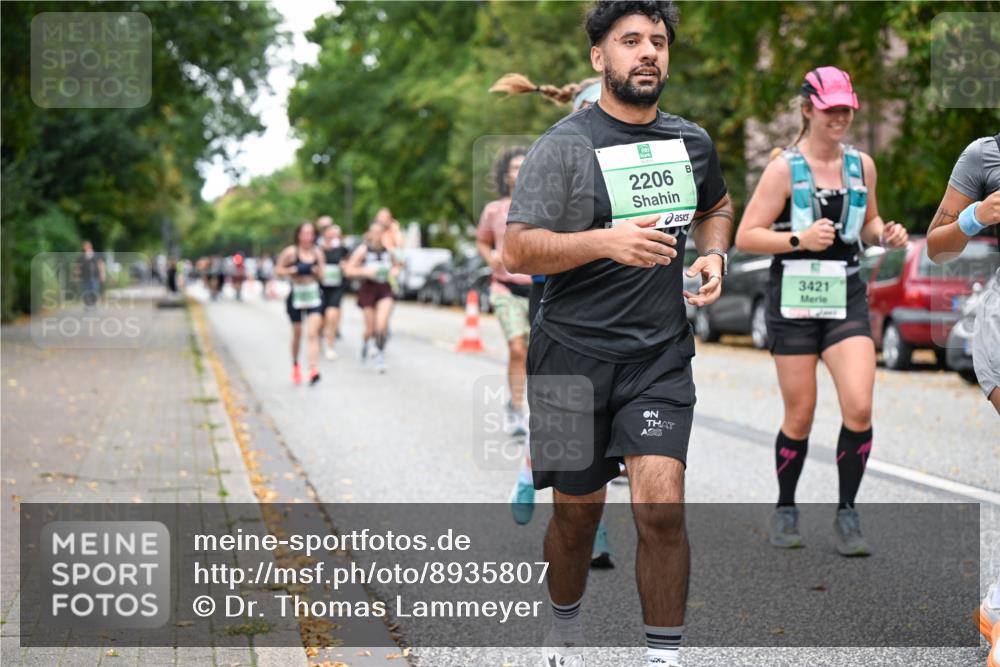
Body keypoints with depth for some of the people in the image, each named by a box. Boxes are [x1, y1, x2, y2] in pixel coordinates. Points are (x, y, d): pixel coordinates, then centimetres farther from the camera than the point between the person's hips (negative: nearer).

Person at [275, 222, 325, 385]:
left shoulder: (317, 253, 4)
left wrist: (317, 271, -10)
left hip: (314, 297, 1)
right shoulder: (291, 252, -6)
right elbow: (278, 271, 0)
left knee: (312, 333, -14)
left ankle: (313, 369, -25)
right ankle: (295, 365, 36)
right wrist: (292, 271, -16)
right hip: (296, 296, -1)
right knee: (297, 334, 11)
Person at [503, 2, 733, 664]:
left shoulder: (692, 141, 9)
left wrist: (713, 256, 8)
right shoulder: (565, 144, -6)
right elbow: (518, 250, -13)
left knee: (661, 505, -13)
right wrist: (607, 241, -26)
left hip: (661, 354, 3)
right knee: (578, 510, 9)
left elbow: (716, 206, 30)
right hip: (574, 355, -2)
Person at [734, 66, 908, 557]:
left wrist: (886, 236, 2)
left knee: (859, 407, -12)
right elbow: (745, 237, -6)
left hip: (846, 297, 3)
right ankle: (785, 512, 23)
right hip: (794, 299, -3)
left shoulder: (862, 165, 8)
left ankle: (846, 515, 2)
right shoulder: (784, 169, -5)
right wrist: (799, 239, -20)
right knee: (800, 418, 2)